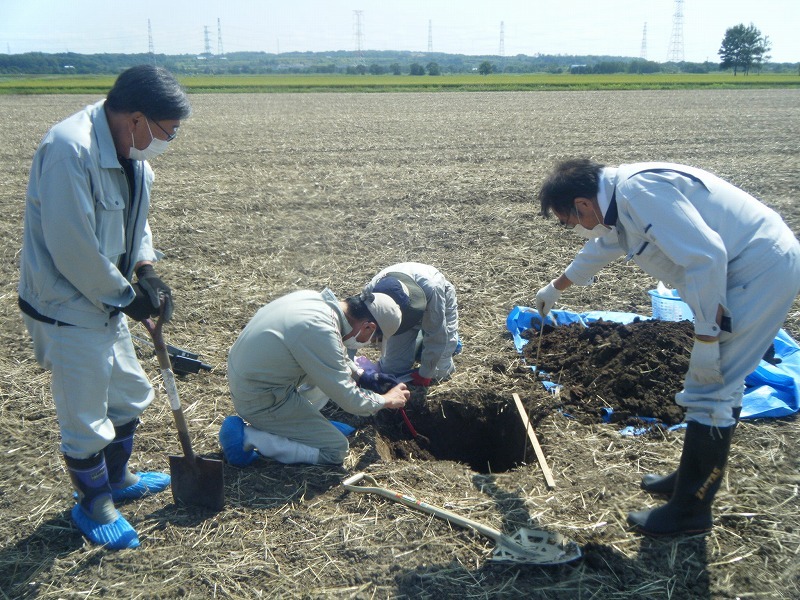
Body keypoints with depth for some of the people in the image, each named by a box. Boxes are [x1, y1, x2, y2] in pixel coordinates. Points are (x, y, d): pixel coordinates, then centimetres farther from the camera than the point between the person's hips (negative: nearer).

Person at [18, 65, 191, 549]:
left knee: (131, 397, 23)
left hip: (106, 303, 9)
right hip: (67, 310, -9)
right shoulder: (71, 150, -27)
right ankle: (94, 504, 30)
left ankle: (118, 478, 46)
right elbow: (74, 251, -27)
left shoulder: (132, 152, 1)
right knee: (85, 420, 6)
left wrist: (146, 271, -1)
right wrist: (127, 296, -15)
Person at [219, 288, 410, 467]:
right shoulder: (321, 331, -29)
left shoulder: (314, 298, -4)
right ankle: (250, 437, -6)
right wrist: (387, 400, -1)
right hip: (258, 400, -9)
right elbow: (348, 400, -18)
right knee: (336, 450, -3)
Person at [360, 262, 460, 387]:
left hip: (438, 309, -3)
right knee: (392, 369, -2)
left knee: (437, 372, -10)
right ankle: (421, 340, 24)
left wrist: (425, 374, -23)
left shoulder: (430, 288, -45)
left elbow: (436, 335, -32)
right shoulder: (370, 291, -36)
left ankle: (452, 340, 19)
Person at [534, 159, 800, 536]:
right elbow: (600, 247, 31)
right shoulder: (621, 198, 10)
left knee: (710, 392, -5)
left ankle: (691, 510, 6)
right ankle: (691, 479, 32)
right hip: (754, 268, 10)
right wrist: (556, 288, 47)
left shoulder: (638, 192, -23)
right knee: (720, 385, 18)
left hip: (762, 271, -10)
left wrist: (706, 338, -23)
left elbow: (706, 257, -29)